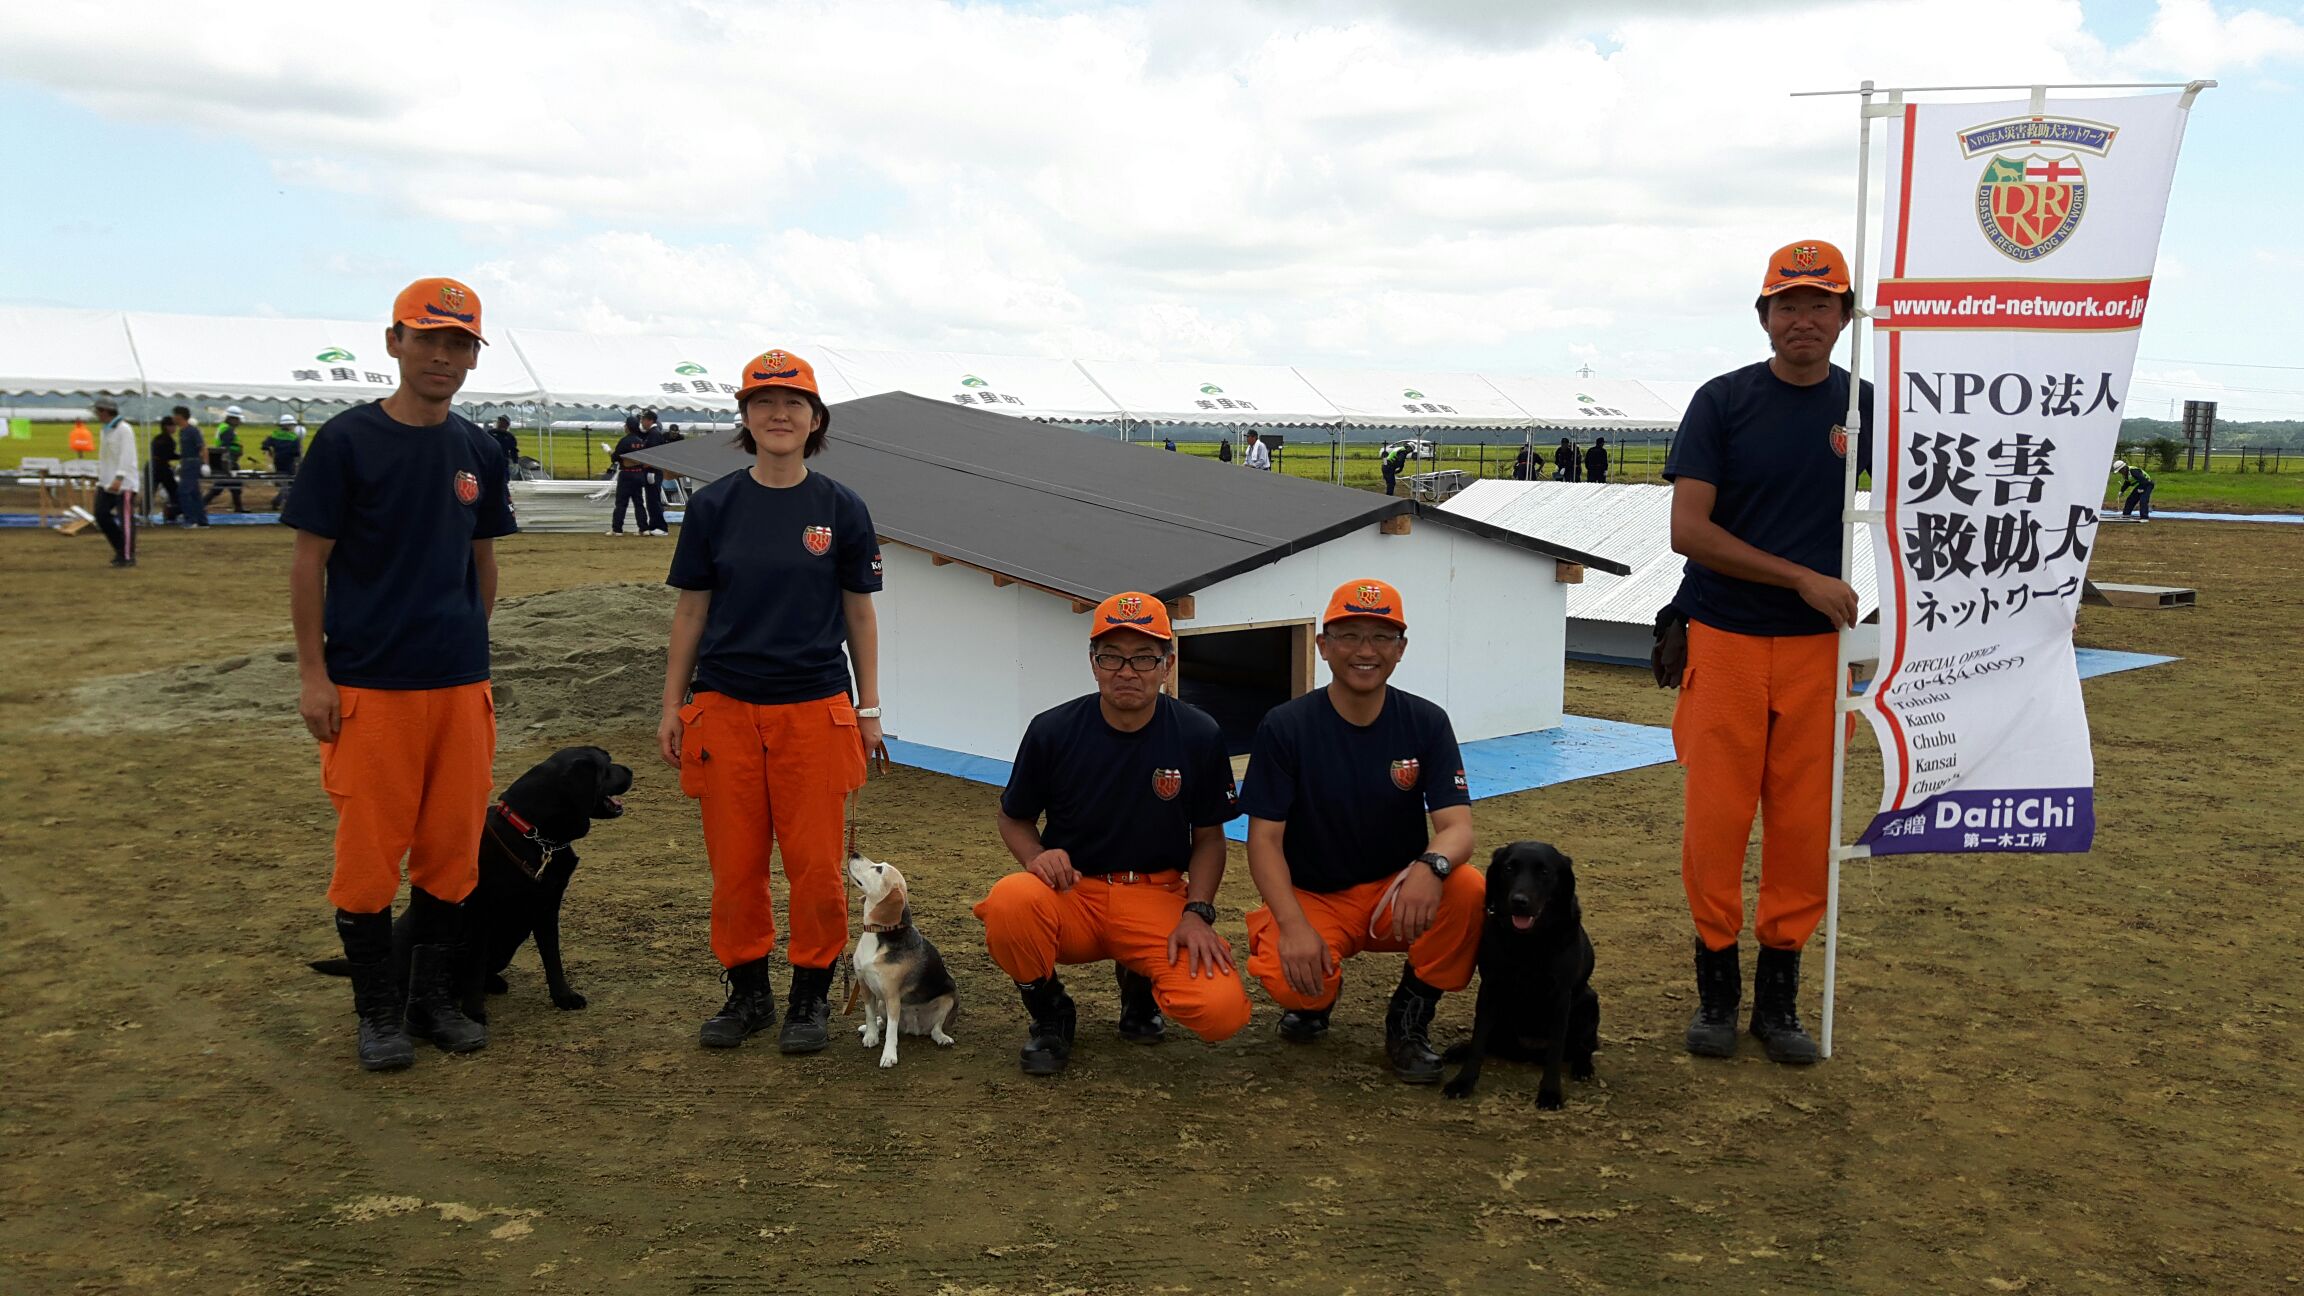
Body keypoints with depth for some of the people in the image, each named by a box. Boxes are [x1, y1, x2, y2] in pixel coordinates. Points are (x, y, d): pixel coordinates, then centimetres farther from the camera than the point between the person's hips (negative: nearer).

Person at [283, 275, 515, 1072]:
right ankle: (379, 1012, 15)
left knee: (452, 849, 9)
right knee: (369, 852, 1)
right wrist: (313, 673, -7)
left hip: (461, 685, 4)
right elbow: (310, 560, -3)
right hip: (369, 685, -4)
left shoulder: (479, 453, 9)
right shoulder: (347, 440, -4)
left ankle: (434, 998, 23)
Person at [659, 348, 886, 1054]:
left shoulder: (841, 509, 3)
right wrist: (671, 704, 5)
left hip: (815, 709, -1)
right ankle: (747, 991, 22)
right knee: (733, 863, 6)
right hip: (725, 707, 1)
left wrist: (869, 709, 5)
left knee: (816, 864, 0)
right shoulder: (714, 506, 4)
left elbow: (860, 613, 7)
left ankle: (811, 996, 17)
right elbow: (691, 609, 8)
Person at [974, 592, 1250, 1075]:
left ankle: (1138, 981, 13)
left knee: (1223, 1011, -25)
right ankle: (1049, 1013, -2)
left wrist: (1197, 913, -11)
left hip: (1158, 897, 0)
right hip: (1070, 892, 0)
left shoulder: (1199, 735, -4)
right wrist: (1036, 857, -15)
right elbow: (1013, 819, 8)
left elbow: (1208, 837, 6)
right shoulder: (1053, 731, -5)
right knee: (1010, 902, -36)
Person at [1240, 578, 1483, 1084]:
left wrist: (1431, 865, -39)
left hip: (1399, 894, 2)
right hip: (1312, 897, -2)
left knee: (1468, 890, -30)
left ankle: (1410, 1016, -4)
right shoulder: (1284, 727, -9)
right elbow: (1264, 838, -11)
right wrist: (1294, 926, -27)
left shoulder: (1426, 723, -5)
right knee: (1289, 978, -33)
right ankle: (1314, 996, 9)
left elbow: (1458, 825, -14)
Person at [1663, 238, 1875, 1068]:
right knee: (1717, 819, -2)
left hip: (1820, 648, 2)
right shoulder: (1723, 402, -1)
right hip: (1725, 641, -2)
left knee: (1804, 825, 4)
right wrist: (1804, 578, -12)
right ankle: (1716, 986, 14)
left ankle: (1779, 993, 17)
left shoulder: (1871, 408, 8)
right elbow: (1687, 530, -8)